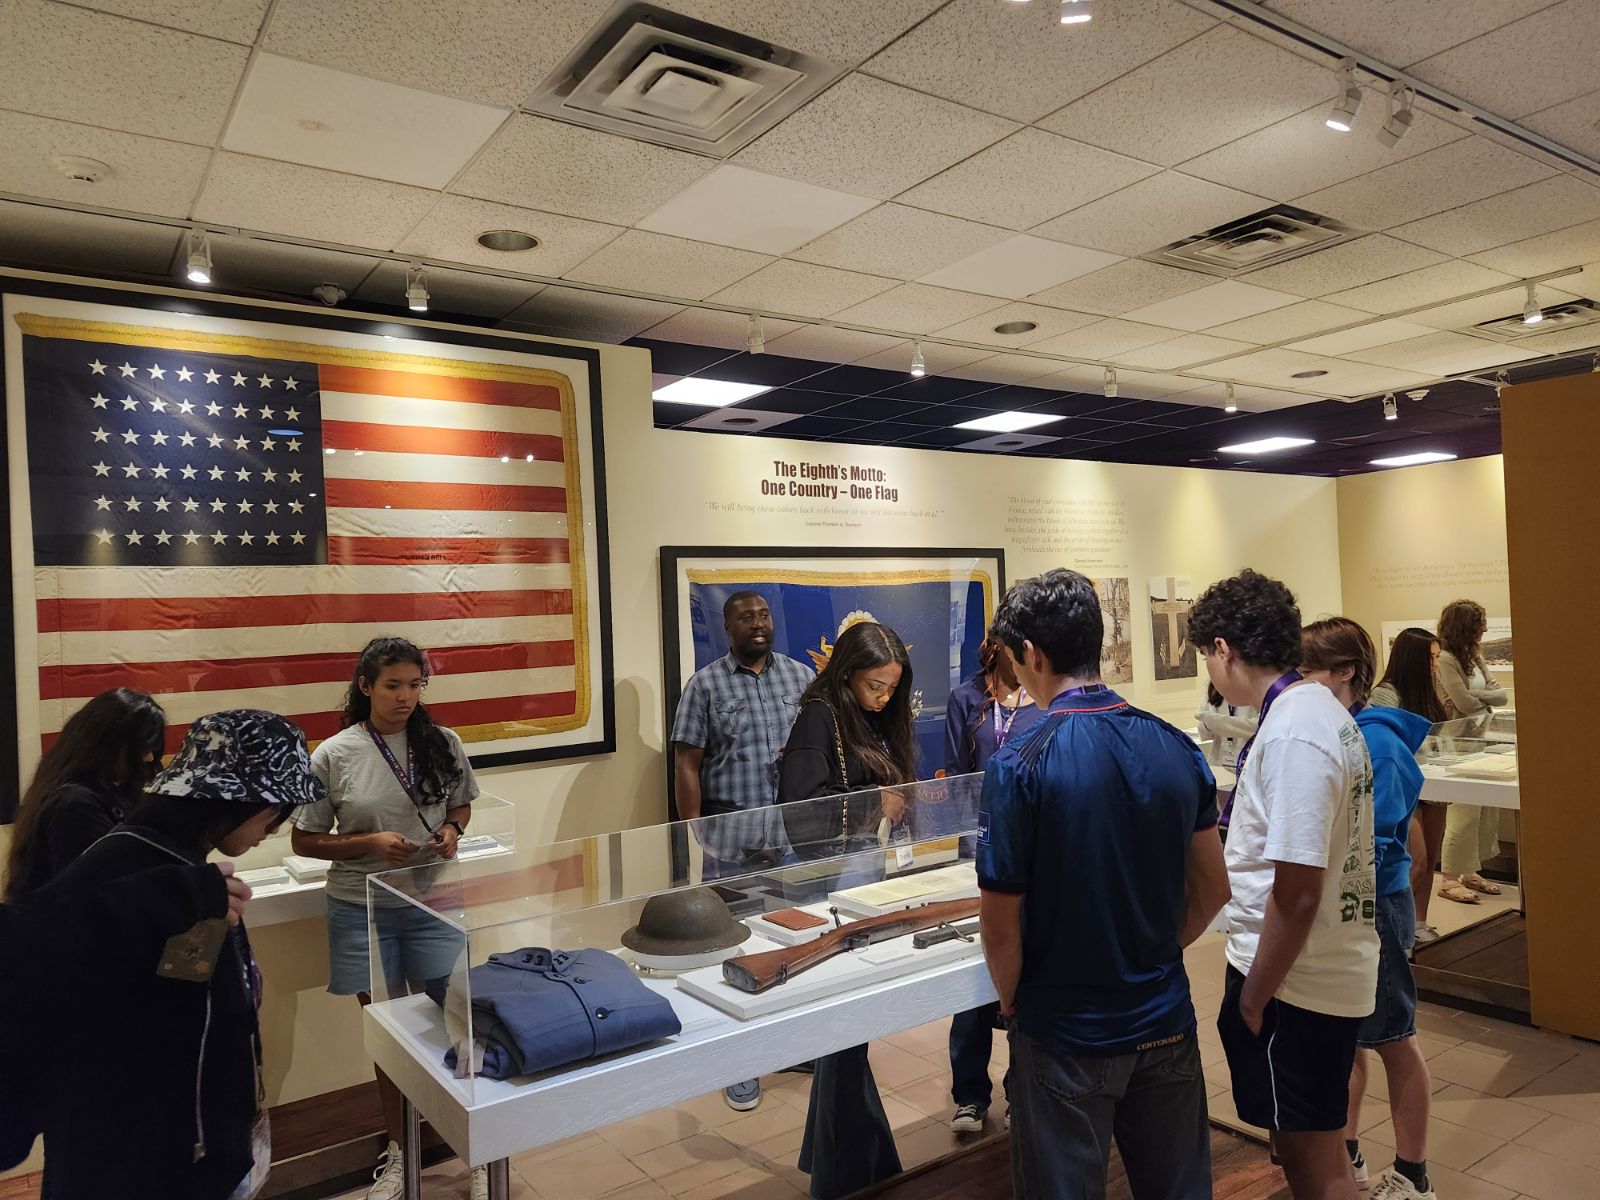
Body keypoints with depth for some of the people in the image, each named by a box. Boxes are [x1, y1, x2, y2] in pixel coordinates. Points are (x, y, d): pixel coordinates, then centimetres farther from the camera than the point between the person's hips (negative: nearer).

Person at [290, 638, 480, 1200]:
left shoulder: (442, 743, -3)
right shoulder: (334, 756, -9)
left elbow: (461, 804, 13)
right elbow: (305, 841, -2)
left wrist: (452, 829, -9)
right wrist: (371, 843, -17)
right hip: (363, 908, -1)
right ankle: (398, 1149, 34)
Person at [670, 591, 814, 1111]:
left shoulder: (802, 676, 8)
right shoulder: (705, 685, 0)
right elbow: (687, 764, -1)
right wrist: (695, 835, -6)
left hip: (798, 838, 2)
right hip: (731, 841, -2)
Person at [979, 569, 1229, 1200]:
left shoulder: (1019, 765, -20)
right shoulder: (1177, 748, -4)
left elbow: (1001, 925, -16)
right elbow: (1212, 889, 4)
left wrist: (1012, 1002, 1)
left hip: (1066, 1035, -4)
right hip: (1166, 1022, 5)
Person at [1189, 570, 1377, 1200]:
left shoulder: (1292, 734, -25)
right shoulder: (1323, 708, 7)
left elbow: (1297, 894, -25)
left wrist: (1252, 996, -15)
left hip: (1297, 982, -9)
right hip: (1333, 967, 9)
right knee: (1314, 1147, 23)